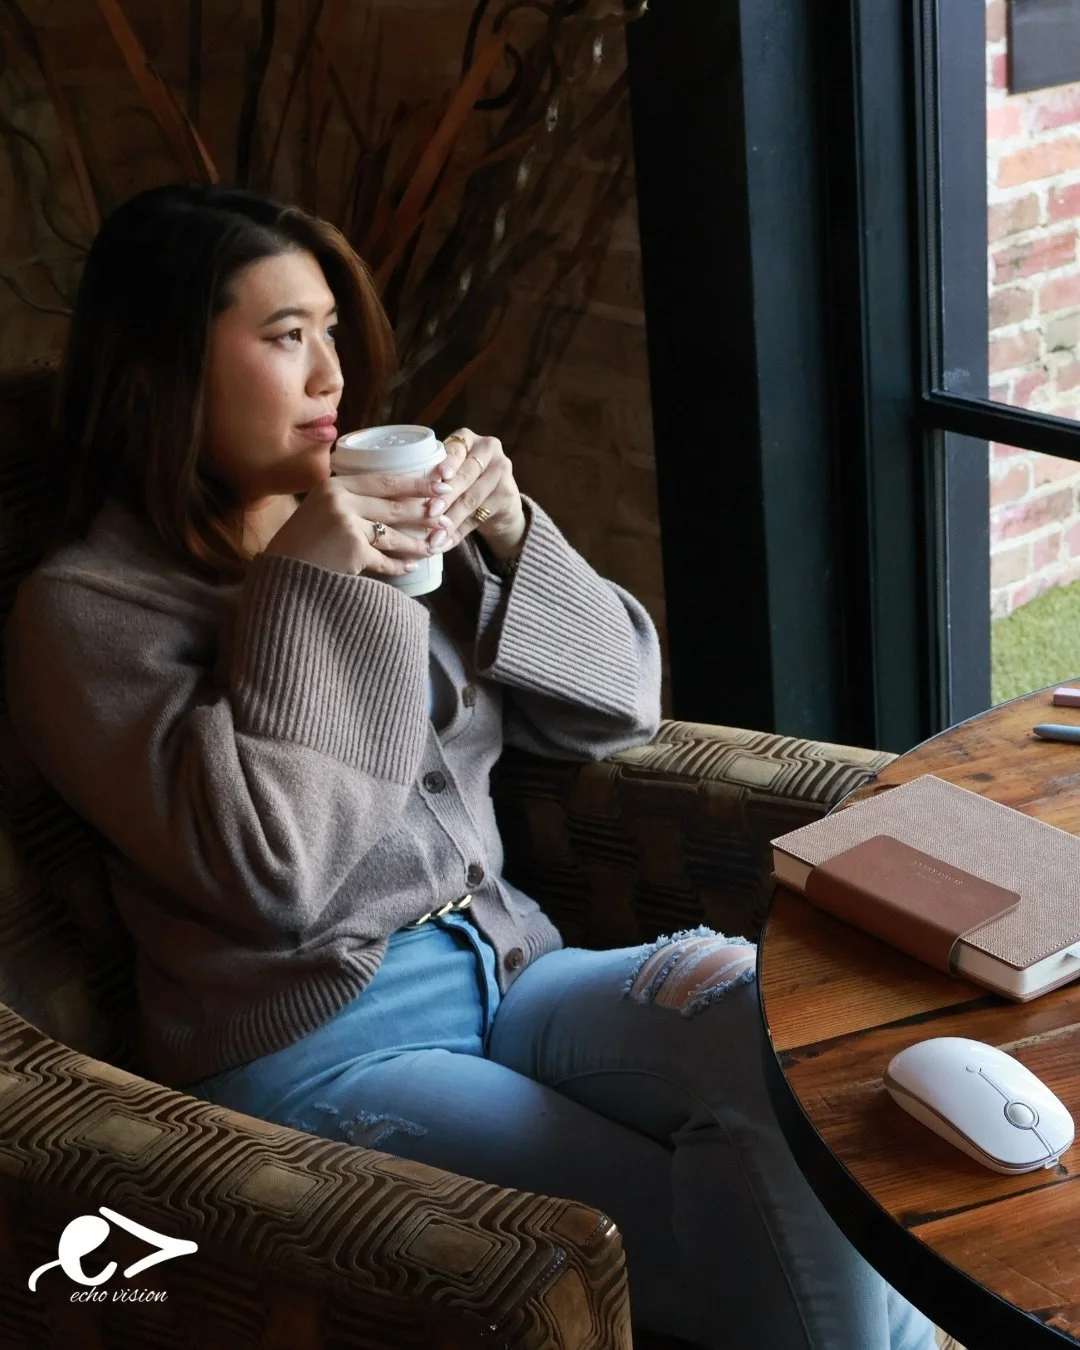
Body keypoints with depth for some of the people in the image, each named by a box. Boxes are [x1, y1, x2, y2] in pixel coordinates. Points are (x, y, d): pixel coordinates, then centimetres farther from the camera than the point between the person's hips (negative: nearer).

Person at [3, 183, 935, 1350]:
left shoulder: (385, 520, 9)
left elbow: (617, 706, 11)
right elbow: (265, 870, -16)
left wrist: (510, 536, -5)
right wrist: (309, 592, -14)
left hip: (505, 966, 5)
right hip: (318, 1046, -5)